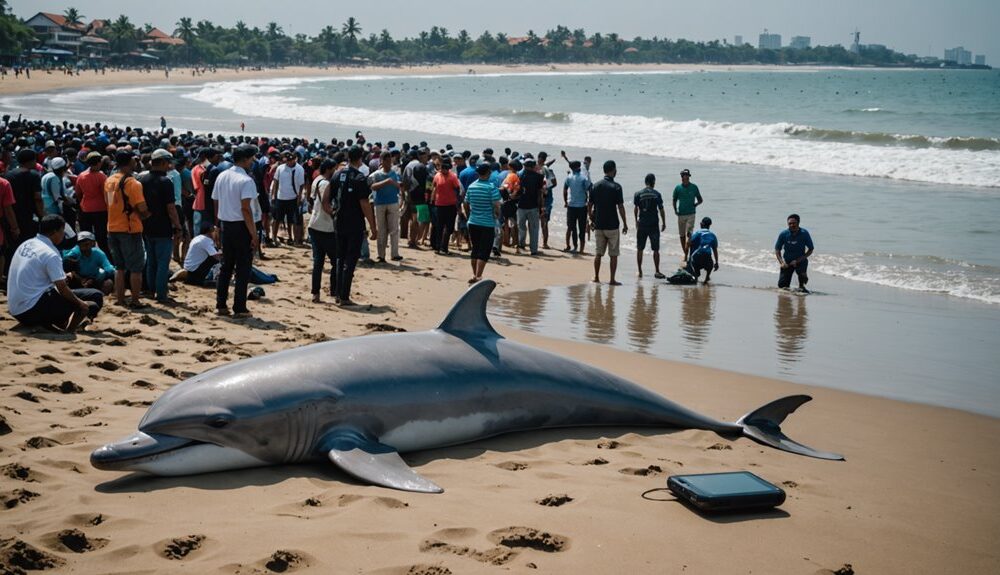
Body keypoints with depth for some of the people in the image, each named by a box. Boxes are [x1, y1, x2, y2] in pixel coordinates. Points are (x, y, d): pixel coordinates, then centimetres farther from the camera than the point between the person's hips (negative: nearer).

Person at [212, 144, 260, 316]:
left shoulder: (222, 177, 8)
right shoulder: (246, 181, -16)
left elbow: (216, 203, 11)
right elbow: (245, 209, -21)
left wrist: (220, 224, 19)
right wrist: (254, 235, -18)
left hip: (226, 226, 7)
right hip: (241, 227, -7)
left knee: (226, 266, 15)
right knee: (243, 269, 0)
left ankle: (221, 305, 16)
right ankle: (239, 308, 2)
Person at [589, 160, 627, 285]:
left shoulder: (596, 186, 4)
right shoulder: (616, 187, -11)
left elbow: (589, 205, 7)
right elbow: (620, 207, -12)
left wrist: (592, 220, 18)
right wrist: (625, 224, -4)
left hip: (598, 225, 4)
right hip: (612, 225, -4)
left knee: (598, 253, 13)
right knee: (613, 254, 3)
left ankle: (596, 277, 16)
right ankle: (612, 280, 2)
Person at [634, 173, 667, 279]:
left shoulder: (638, 194, -1)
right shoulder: (657, 194, -4)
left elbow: (636, 209, 4)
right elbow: (661, 210, -1)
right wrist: (664, 223, 8)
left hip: (642, 225, 1)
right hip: (654, 225, -1)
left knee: (640, 249, 10)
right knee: (656, 250, 4)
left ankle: (640, 271, 12)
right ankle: (657, 272, 5)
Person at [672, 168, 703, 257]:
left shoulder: (694, 187, 0)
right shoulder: (678, 188, 3)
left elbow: (700, 200, 10)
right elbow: (674, 200, 13)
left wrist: (695, 204, -7)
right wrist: (675, 210, -1)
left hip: (691, 214, -2)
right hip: (681, 214, 2)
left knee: (689, 234, -14)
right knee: (682, 235, 8)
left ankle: (688, 253, -11)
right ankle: (685, 253, 18)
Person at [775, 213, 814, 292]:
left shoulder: (804, 233, -15)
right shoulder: (783, 234, -12)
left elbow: (810, 250, -9)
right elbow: (777, 250, -2)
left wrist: (798, 260, -19)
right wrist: (781, 262, -17)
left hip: (800, 261, -1)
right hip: (787, 261, 1)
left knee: (801, 271, -35)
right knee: (782, 285, -7)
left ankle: (801, 286, -1)